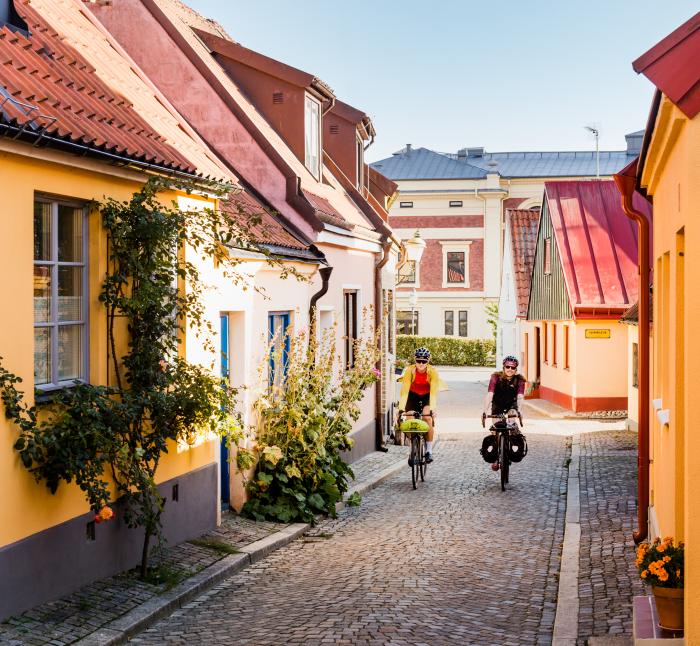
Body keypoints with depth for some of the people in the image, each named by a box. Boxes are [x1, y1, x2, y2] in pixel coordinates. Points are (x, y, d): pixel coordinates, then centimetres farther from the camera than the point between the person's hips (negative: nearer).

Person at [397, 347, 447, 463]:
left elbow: (433, 392, -34)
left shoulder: (432, 372, -28)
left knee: (428, 418, -24)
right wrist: (401, 409, -40)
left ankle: (429, 451, -15)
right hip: (413, 395, 1)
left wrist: (433, 409, -46)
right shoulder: (410, 370, -27)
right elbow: (404, 390, -32)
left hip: (427, 396, -1)